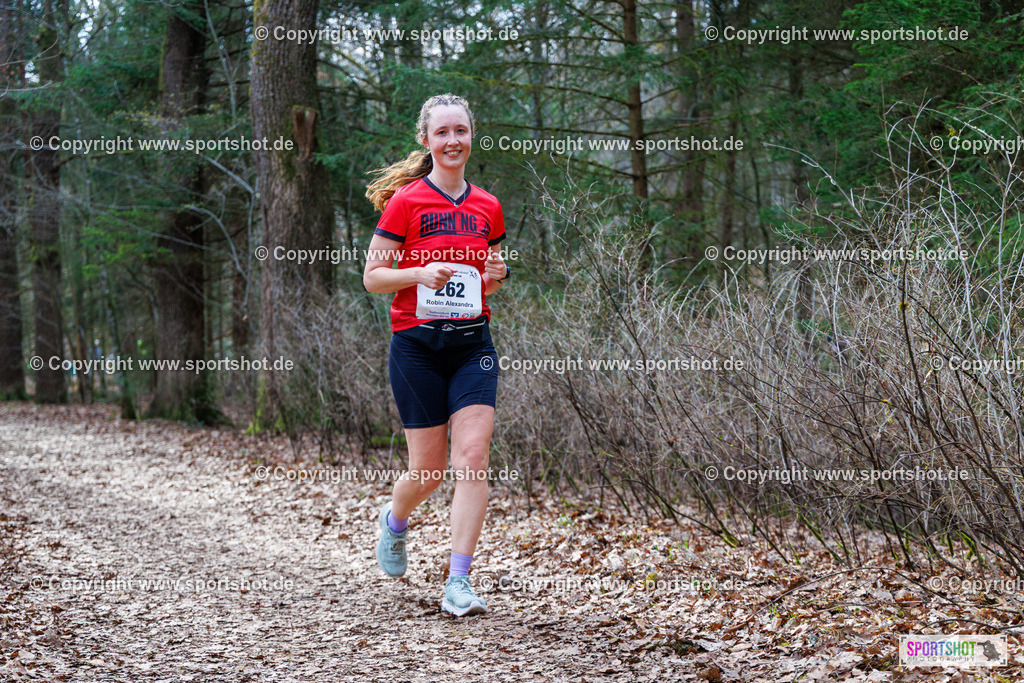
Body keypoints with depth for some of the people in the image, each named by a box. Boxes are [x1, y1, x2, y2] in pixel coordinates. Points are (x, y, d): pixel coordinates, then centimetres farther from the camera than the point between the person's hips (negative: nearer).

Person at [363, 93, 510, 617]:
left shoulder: (487, 207, 9)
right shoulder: (405, 202, -4)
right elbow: (372, 277, -3)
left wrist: (496, 276, -2)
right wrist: (421, 274, -20)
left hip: (473, 343, 3)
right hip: (417, 344, -3)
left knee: (472, 458, -11)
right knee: (429, 467, 2)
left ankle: (459, 583, -8)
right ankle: (394, 521, 38)